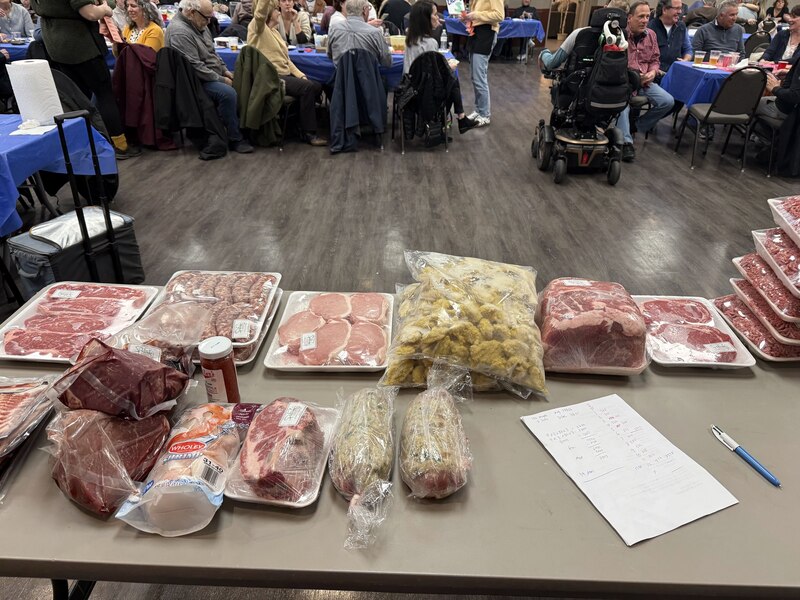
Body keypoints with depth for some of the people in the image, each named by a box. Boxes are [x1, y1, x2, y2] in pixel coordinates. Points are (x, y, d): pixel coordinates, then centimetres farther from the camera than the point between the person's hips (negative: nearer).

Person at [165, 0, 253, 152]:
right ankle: (235, 139, -21)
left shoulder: (199, 25, 10)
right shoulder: (179, 32, -21)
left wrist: (225, 71, 5)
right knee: (227, 93, -30)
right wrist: (221, 80, -19)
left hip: (212, 75, 10)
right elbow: (195, 67, -25)